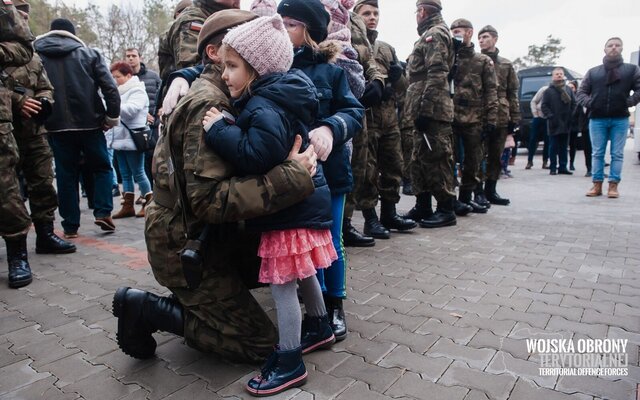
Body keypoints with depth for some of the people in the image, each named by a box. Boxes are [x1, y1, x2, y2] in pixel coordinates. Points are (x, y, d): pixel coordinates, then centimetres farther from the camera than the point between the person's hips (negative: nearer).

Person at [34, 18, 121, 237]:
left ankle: (70, 225, 10)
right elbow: (110, 87, -4)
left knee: (65, 174, 8)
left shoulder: (35, 55, 11)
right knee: (101, 167, 13)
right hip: (89, 122, -1)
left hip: (56, 125, 1)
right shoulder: (88, 53, 7)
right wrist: (112, 116, 2)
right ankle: (103, 213, 0)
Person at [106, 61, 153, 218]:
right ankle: (128, 206, 14)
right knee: (125, 175, 9)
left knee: (138, 173, -1)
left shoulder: (137, 91, -6)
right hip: (119, 139, 8)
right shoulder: (119, 92, 19)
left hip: (133, 140, -8)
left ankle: (149, 204, 10)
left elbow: (130, 110, -22)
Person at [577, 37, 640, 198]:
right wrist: (588, 102, -5)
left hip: (620, 119, -1)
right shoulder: (593, 72, 12)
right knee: (597, 153, 3)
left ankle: (613, 185, 5)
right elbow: (581, 91, 11)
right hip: (597, 119, 1)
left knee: (617, 154, 1)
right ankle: (597, 185, 8)